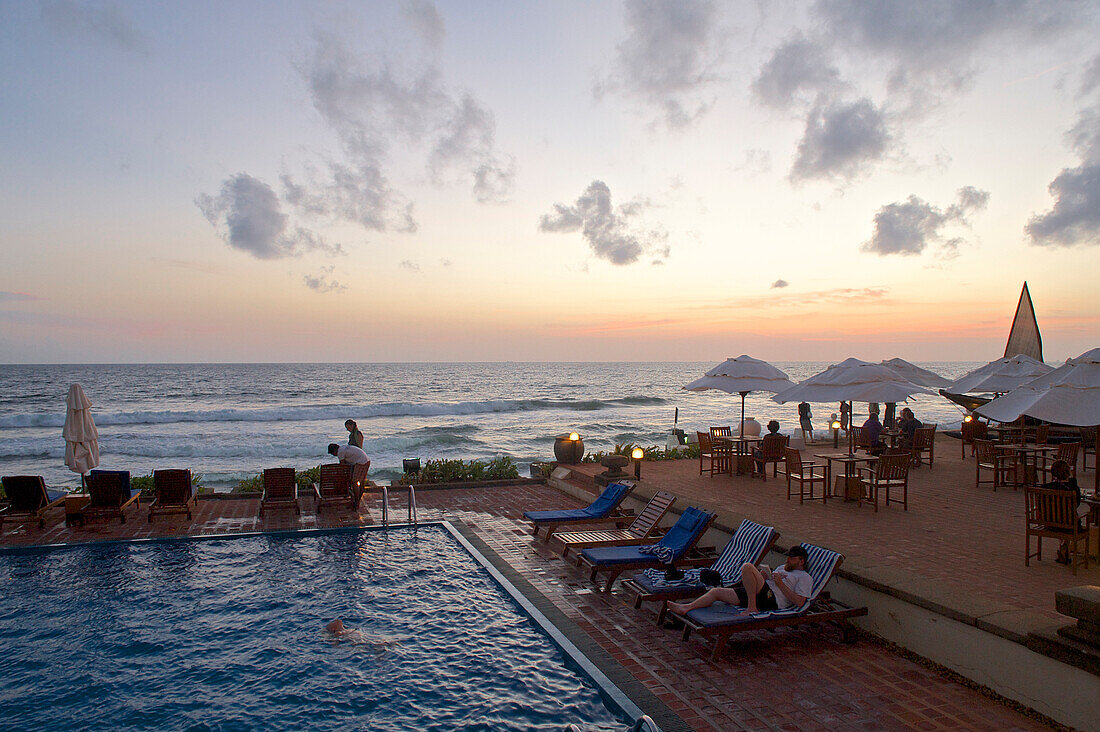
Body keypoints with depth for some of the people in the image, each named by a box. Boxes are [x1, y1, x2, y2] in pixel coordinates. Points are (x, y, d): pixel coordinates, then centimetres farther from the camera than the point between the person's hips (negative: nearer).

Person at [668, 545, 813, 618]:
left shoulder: (805, 577, 9)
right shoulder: (783, 567, 33)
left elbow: (799, 601, -5)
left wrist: (780, 584, -8)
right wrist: (763, 576, 6)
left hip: (772, 599, -8)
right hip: (760, 594, 8)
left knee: (747, 567, -30)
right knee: (716, 591, -5)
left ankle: (752, 607, -26)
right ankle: (686, 607, -15)